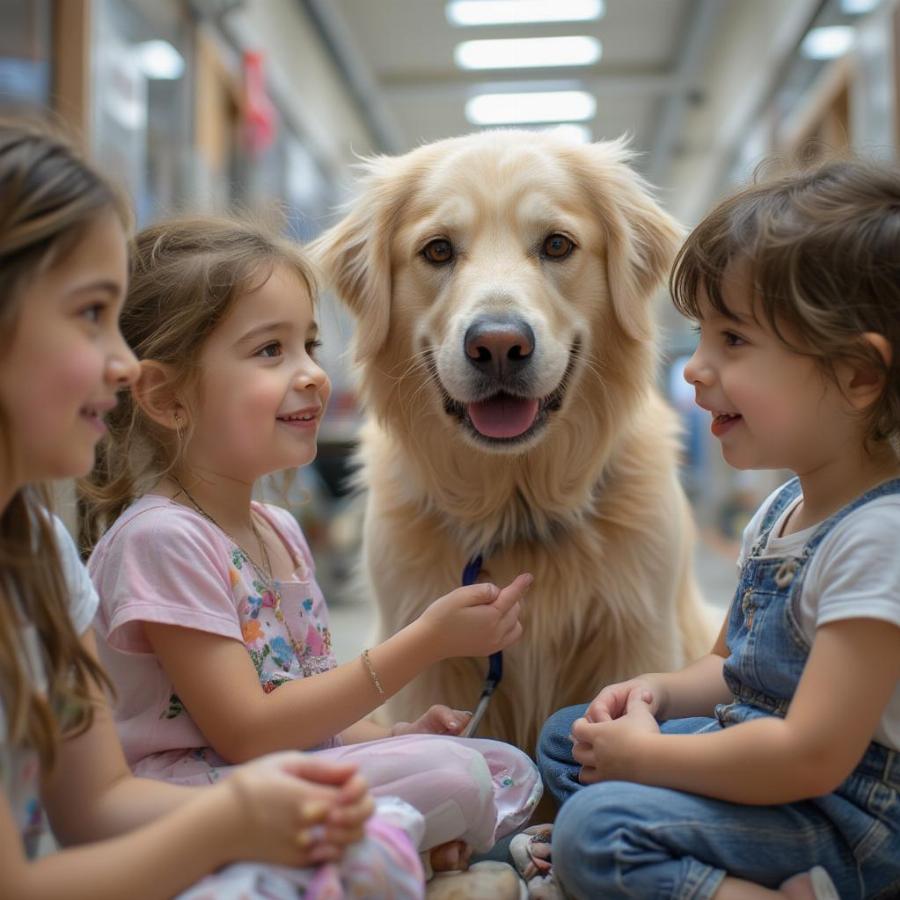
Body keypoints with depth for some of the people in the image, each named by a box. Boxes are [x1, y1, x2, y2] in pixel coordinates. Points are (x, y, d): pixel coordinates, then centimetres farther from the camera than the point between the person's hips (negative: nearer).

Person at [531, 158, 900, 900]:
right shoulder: (783, 509, 5)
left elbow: (812, 757, -30)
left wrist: (646, 754, -17)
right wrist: (660, 693, -4)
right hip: (755, 750, 10)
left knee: (596, 837, -24)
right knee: (567, 736, 14)